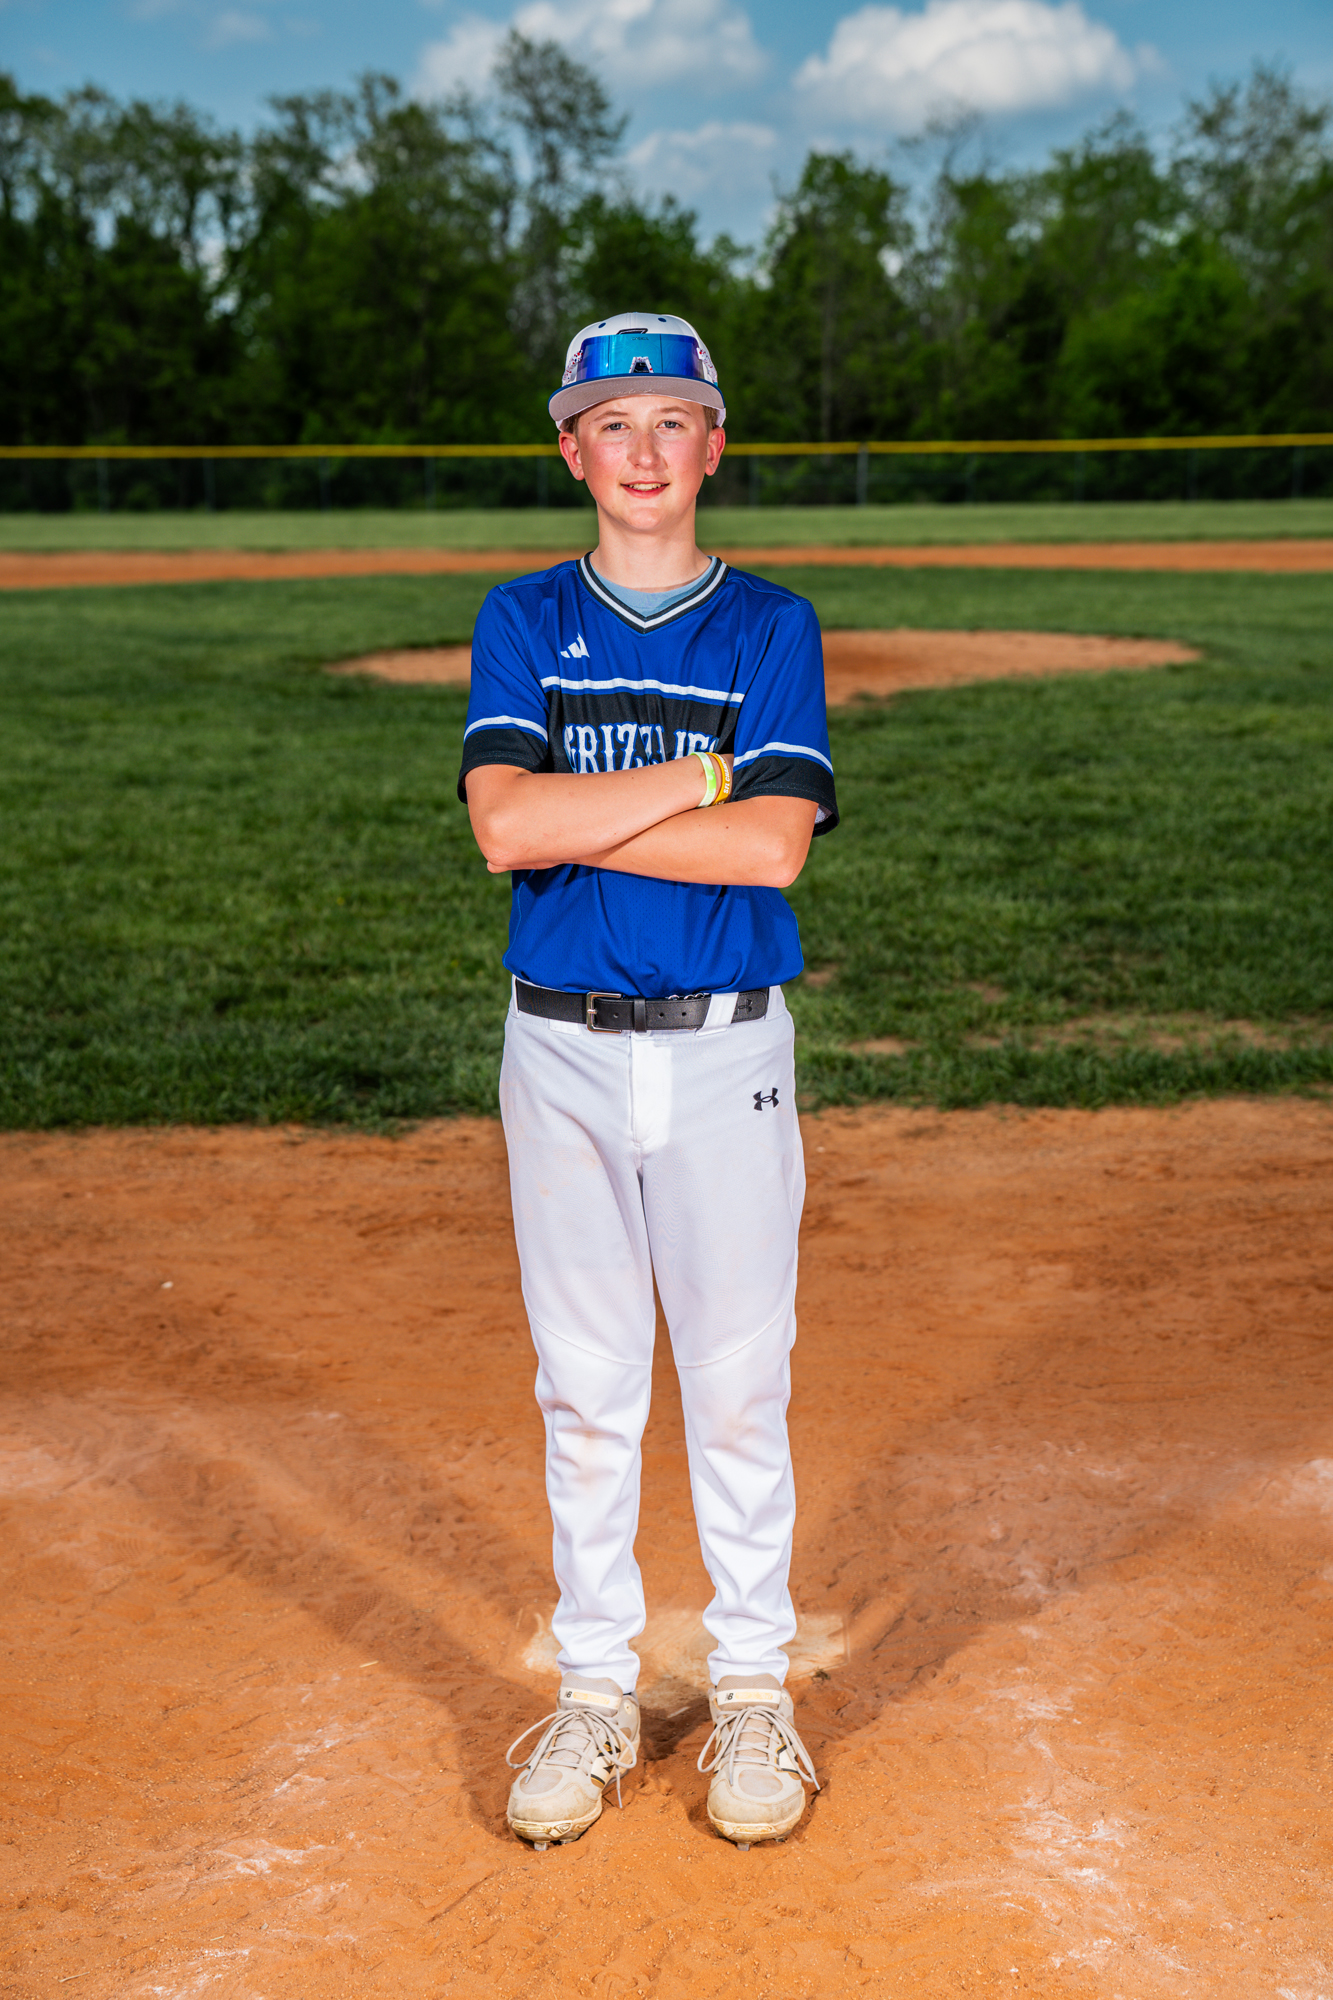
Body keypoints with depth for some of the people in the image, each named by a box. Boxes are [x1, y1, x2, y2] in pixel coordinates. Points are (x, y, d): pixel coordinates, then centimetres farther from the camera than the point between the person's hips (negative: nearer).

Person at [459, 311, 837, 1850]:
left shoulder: (772, 629, 3)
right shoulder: (522, 623, 6)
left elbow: (774, 848, -13)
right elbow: (504, 824, -12)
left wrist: (571, 819, -13)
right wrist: (700, 771, -13)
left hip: (725, 1049, -1)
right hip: (562, 1048, 1)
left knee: (738, 1384, 6)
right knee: (584, 1385, 9)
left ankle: (753, 1692, 22)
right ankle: (594, 1691, 23)